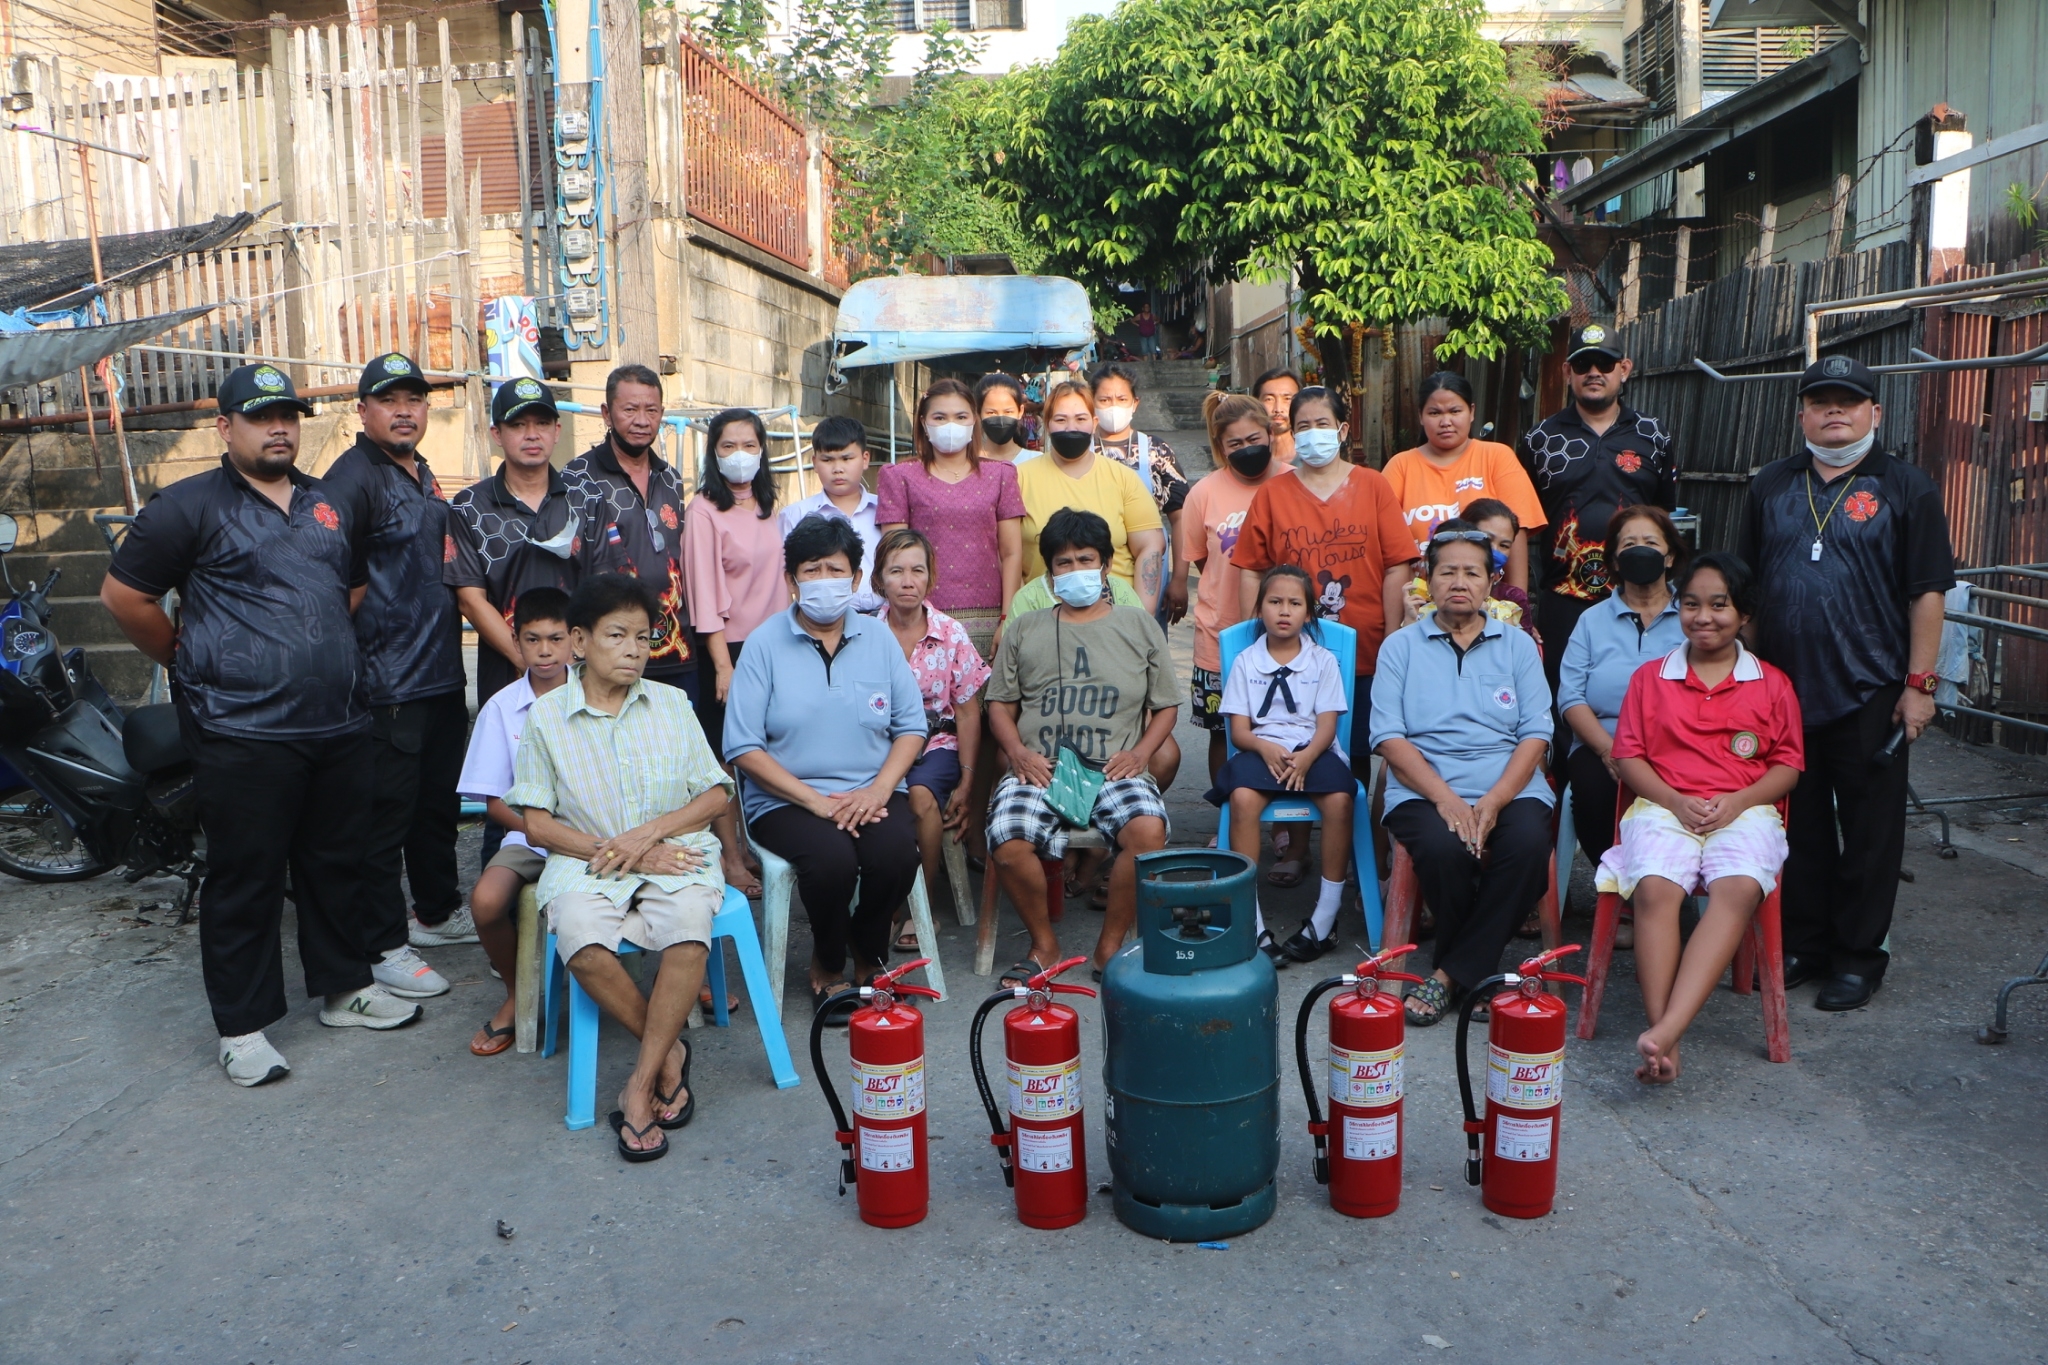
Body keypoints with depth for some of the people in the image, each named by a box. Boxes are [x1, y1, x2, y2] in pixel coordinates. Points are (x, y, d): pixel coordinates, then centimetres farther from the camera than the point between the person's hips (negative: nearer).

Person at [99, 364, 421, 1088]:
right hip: (243, 733, -5)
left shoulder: (329, 503, 14)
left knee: (337, 865, 15)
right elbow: (124, 594, -2)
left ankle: (346, 987, 30)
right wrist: (190, 659, 3)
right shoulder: (189, 506, -4)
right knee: (245, 882, 2)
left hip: (339, 726, 6)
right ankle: (242, 1025, 13)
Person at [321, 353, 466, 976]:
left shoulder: (423, 475, 16)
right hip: (389, 685, -9)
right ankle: (384, 945, 10)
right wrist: (355, 641, -19)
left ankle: (438, 912, 35)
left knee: (439, 803, 20)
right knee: (385, 813, -1)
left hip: (443, 677, 9)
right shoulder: (352, 478, -13)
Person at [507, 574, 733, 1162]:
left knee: (689, 927, -33)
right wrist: (611, 852, -12)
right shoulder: (546, 717, 4)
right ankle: (669, 1052, -10)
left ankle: (641, 1083, -18)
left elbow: (715, 795, 7)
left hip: (675, 853, 1)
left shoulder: (671, 704, 9)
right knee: (581, 945, -33)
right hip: (586, 860, 0)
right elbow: (537, 824, 1)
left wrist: (649, 833, -10)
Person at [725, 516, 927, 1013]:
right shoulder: (765, 645, -1)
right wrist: (816, 800, -15)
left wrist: (879, 789, -11)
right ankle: (828, 966, 0)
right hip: (787, 799, -2)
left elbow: (911, 725, 7)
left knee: (895, 852, -28)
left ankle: (869, 959, 3)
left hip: (871, 792, 3)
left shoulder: (878, 637, 9)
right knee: (832, 858, -32)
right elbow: (743, 747, -7)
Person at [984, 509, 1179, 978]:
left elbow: (1166, 705, 15)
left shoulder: (1139, 626, 16)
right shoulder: (1024, 631, 18)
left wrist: (1140, 752, -3)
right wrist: (1017, 750, -4)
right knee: (1007, 843, -28)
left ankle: (1110, 945, -10)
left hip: (1115, 770, 0)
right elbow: (1000, 704, 16)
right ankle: (1044, 944, -1)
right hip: (1040, 769, 1)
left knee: (1148, 830, -32)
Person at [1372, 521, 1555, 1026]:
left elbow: (1535, 734, 4)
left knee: (1529, 843, -31)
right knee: (1443, 848, -33)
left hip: (1511, 789, 1)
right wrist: (1445, 797, -15)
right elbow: (1389, 737, -1)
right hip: (1424, 790, -1)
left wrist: (1493, 802, -13)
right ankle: (1477, 968, -4)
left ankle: (1451, 974, -17)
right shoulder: (1401, 647, 10)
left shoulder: (1518, 646, 14)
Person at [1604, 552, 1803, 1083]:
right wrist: (1676, 801, -8)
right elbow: (1628, 755, 10)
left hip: (1744, 811, 0)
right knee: (1656, 888, -33)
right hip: (1665, 806, 0)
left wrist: (1738, 801, -8)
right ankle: (1663, 1037, -37)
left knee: (1737, 889, -34)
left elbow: (1788, 764, 11)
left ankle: (1665, 1032, -44)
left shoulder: (1772, 684, 15)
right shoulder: (1651, 677, 15)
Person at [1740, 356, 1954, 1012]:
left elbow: (1927, 593, -3)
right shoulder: (1772, 486, 11)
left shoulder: (1906, 489, 0)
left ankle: (1858, 957, 16)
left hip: (1870, 693, -3)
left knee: (1869, 829, 4)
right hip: (1782, 687, 4)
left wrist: (1919, 682, -8)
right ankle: (1802, 943, 25)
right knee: (1799, 822, 12)